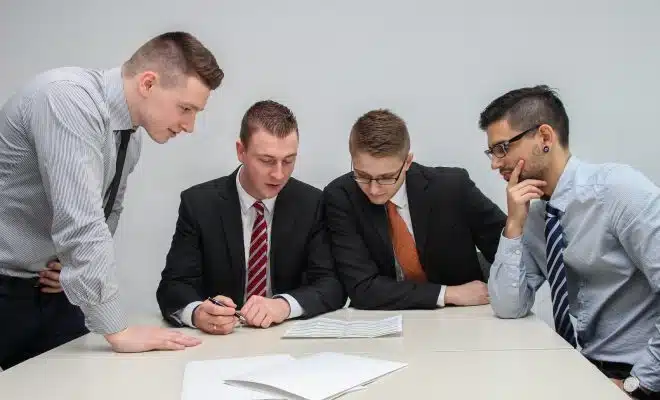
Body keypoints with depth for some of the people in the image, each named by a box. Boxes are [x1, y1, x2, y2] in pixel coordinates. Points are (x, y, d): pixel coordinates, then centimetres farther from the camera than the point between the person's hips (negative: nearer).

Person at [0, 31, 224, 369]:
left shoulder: (130, 135, 2)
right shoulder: (67, 98, -25)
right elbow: (80, 221, -31)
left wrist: (80, 266, -4)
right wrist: (118, 331, -28)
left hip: (51, 287, 7)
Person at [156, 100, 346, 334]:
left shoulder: (311, 204, -2)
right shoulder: (199, 203, -5)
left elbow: (333, 286, -6)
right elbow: (173, 286, -9)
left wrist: (284, 305, -27)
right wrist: (197, 313, -32)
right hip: (219, 340, 0)